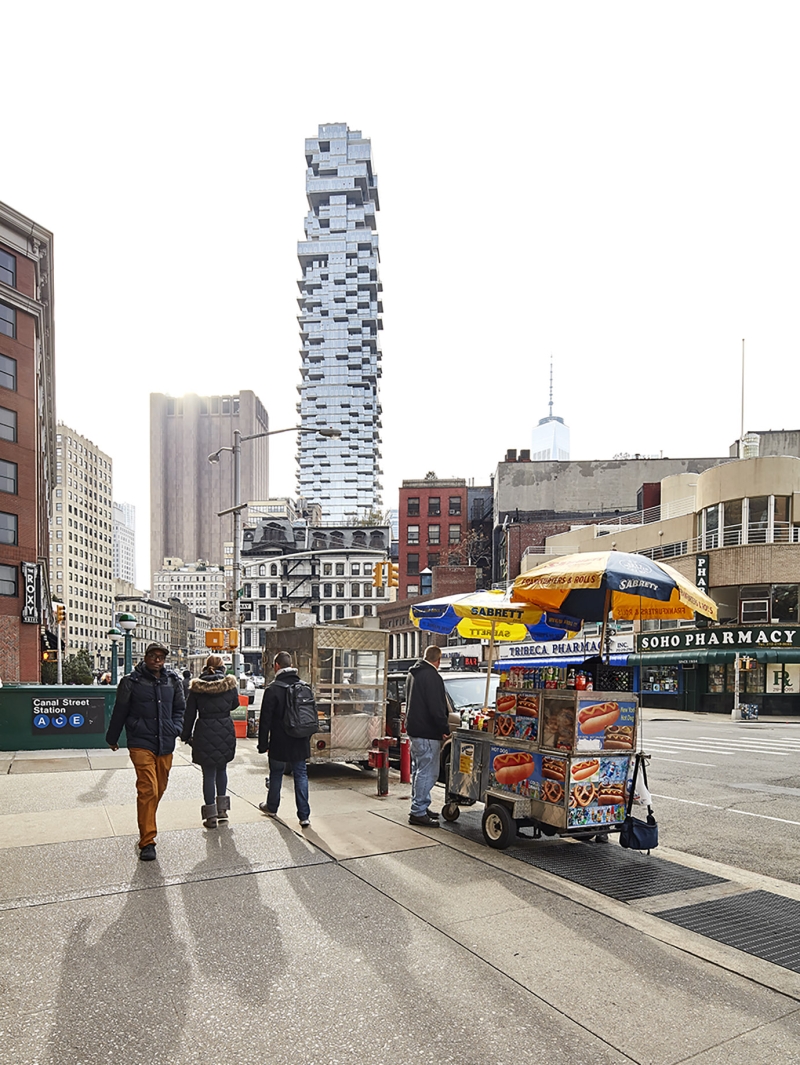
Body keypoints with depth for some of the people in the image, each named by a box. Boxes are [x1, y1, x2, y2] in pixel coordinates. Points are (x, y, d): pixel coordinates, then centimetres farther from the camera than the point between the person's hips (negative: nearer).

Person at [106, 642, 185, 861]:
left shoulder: (173, 681, 8)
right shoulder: (131, 681, -3)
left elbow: (179, 709, 18)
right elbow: (120, 711, 6)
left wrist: (176, 728, 2)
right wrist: (112, 738, 15)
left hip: (165, 744, 5)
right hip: (141, 743, -4)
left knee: (160, 789, 13)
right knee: (148, 790, -13)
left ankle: (146, 825, 36)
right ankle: (147, 841, -6)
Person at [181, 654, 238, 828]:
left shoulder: (196, 687, -3)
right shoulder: (229, 683, -3)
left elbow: (190, 713, 1)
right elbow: (235, 704, 13)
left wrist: (186, 735, 9)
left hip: (204, 733, -1)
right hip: (225, 732, 2)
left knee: (208, 773, 5)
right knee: (221, 769, 21)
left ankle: (211, 815, 6)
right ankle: (222, 808, 22)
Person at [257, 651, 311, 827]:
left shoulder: (273, 689, -13)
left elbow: (265, 720, -12)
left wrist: (263, 744, -4)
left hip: (280, 743, -4)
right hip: (300, 742, 4)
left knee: (276, 774, 15)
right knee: (301, 775, 7)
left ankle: (272, 807, 33)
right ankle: (304, 815, 3)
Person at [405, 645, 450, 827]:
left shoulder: (413, 674, 14)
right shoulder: (432, 676, -18)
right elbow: (436, 708, -22)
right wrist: (445, 729, -14)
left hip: (414, 729, 10)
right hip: (427, 732, -10)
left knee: (418, 770, 18)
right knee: (427, 772, -6)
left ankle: (420, 807, 26)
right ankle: (418, 812, -4)